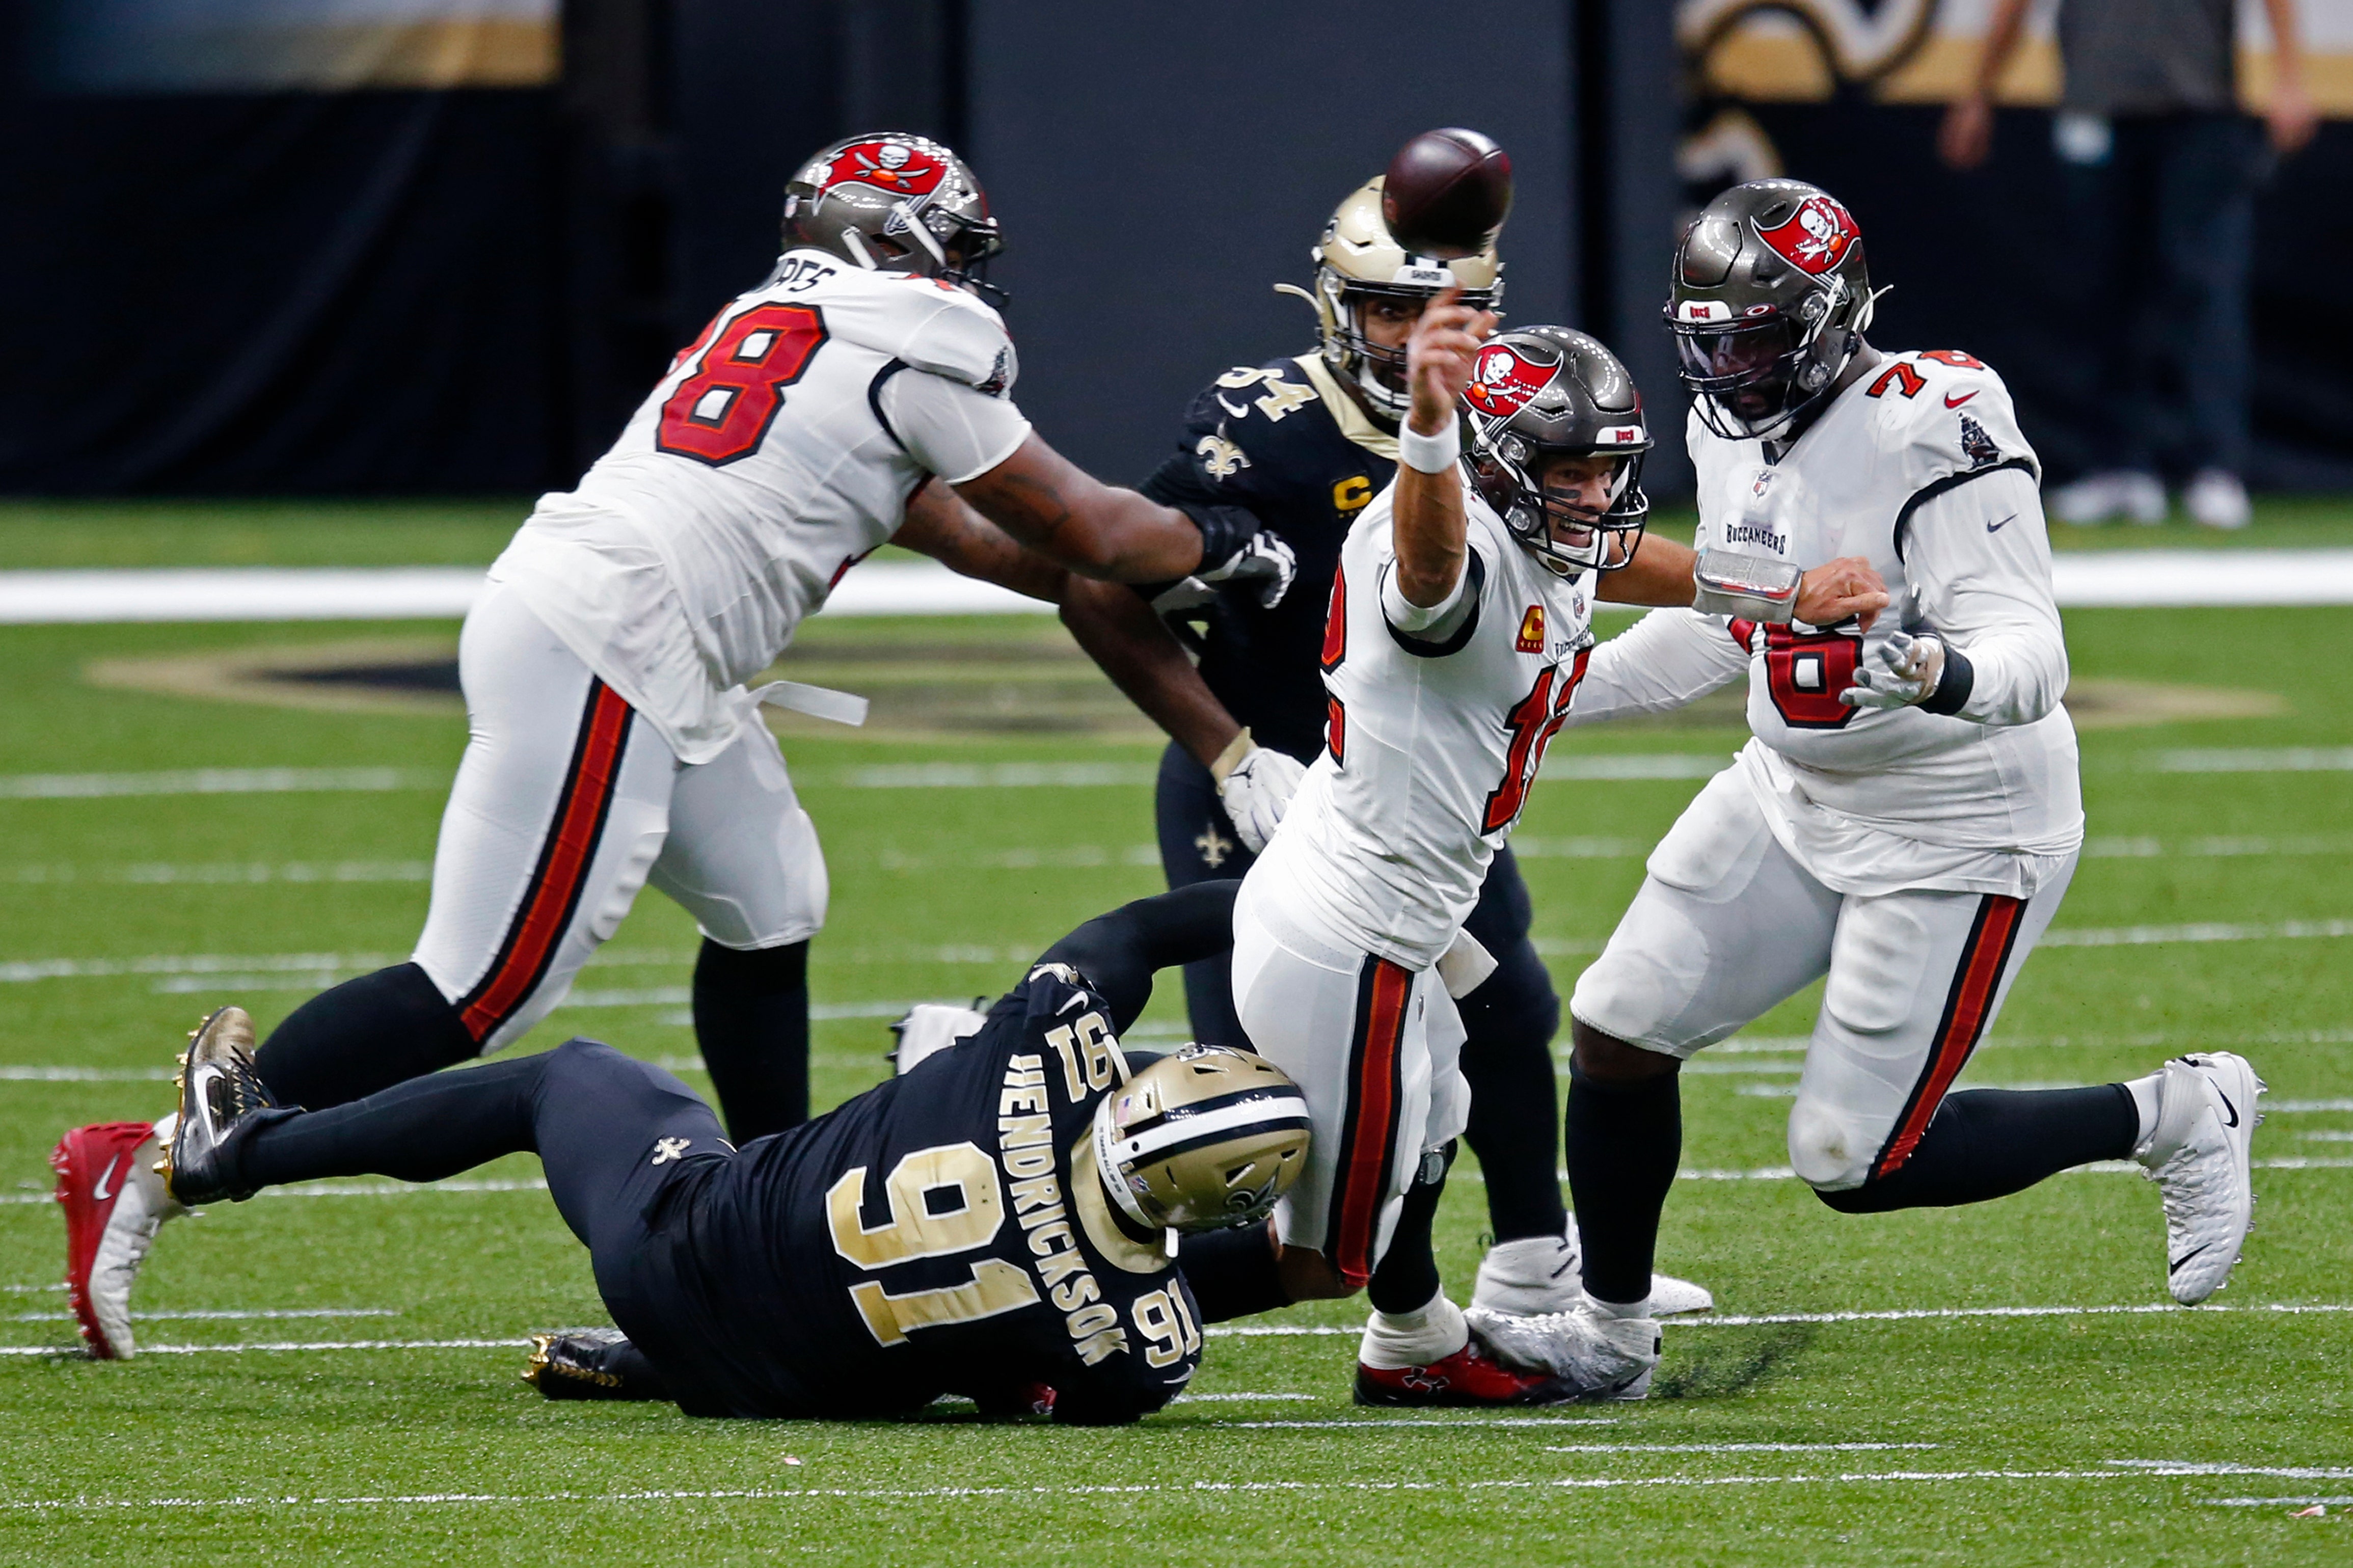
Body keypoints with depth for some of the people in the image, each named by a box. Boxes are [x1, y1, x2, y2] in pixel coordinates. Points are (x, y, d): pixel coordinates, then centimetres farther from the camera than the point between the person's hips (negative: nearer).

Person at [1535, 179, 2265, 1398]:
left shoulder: (1931, 435, -26)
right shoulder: (1733, 429, 1)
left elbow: (2030, 658, -32)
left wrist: (1939, 677, -54)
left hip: (1954, 832, -8)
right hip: (1792, 797, 8)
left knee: (1854, 1162, -6)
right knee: (1618, 1032, 4)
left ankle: (2176, 1120, 12)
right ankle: (1606, 1321, 24)